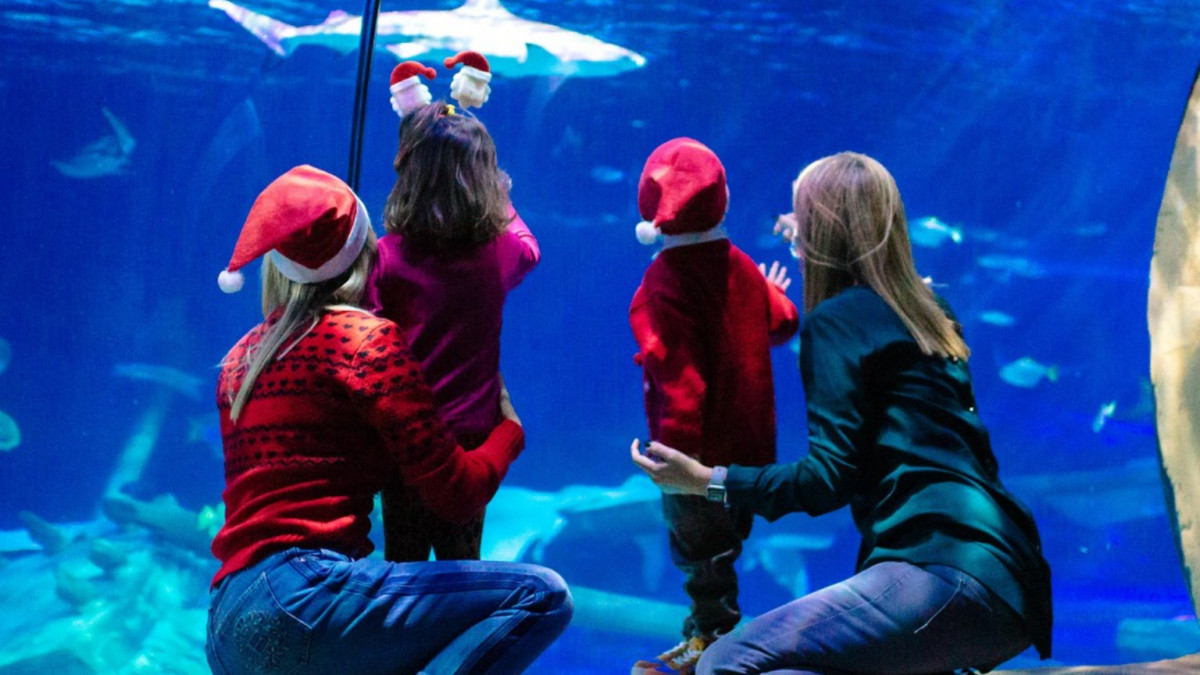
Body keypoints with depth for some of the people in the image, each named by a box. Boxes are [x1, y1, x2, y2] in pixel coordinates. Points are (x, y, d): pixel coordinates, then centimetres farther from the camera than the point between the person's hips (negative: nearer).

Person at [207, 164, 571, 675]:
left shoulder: (240, 359, 16)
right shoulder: (367, 339, -5)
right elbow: (457, 495, -4)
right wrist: (508, 427, 15)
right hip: (299, 600, -9)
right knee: (541, 596, -13)